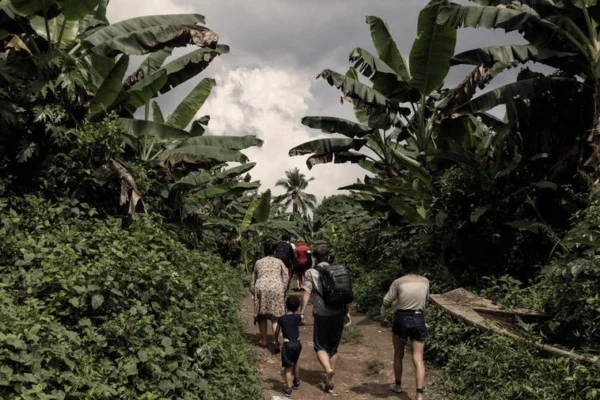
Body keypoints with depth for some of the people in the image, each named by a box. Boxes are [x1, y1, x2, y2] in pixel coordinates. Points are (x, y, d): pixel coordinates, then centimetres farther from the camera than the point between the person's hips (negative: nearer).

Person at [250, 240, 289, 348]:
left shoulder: (258, 262, 19)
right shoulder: (279, 262, 16)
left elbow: (253, 280, 18)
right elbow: (286, 278, 8)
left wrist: (253, 293, 23)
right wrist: (283, 292, 12)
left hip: (261, 288, 1)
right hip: (276, 289, -1)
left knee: (262, 315, 10)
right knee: (275, 315, 3)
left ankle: (264, 340, 11)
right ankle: (276, 340, -6)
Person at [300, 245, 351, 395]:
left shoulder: (311, 272, 1)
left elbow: (306, 293, -7)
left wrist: (302, 312, -4)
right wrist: (347, 312, 15)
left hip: (322, 314, -3)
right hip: (338, 313, 3)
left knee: (320, 346, 9)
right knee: (333, 347, 15)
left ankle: (328, 369, -18)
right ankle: (330, 382, 18)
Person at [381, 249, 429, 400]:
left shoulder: (398, 282, -11)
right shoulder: (425, 282, -2)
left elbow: (387, 301, -2)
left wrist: (383, 313, 19)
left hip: (402, 319, -2)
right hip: (419, 320, 2)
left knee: (398, 355, 18)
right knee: (418, 358, 1)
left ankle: (397, 385, 34)